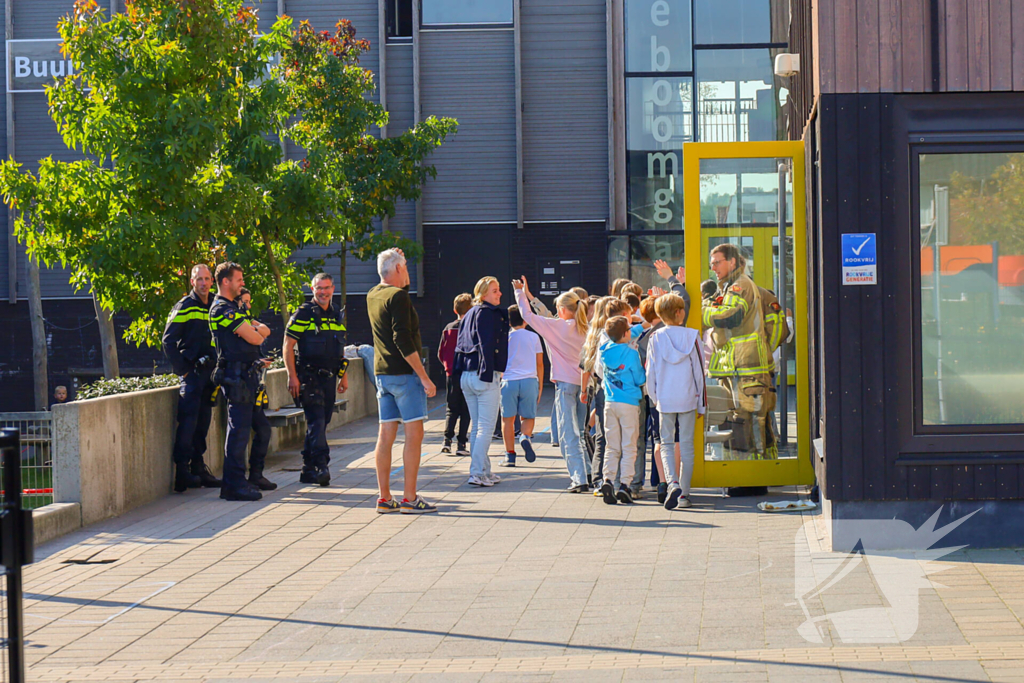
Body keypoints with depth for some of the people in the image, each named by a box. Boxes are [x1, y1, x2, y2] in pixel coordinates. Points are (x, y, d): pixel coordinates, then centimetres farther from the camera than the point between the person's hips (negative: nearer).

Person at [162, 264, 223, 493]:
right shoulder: (184, 307, -5)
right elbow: (168, 341, -8)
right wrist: (182, 369, -12)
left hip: (209, 371, 6)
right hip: (192, 371, -6)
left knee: (203, 422, 9)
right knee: (189, 420, -13)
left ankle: (198, 468, 15)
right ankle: (182, 469, -14)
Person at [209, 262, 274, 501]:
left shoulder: (232, 307, 22)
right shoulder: (223, 309, -12)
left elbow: (264, 330, 17)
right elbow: (254, 338, -16)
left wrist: (255, 328, -6)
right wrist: (257, 333, 8)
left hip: (248, 376, 10)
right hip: (237, 376, -10)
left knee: (262, 428, 16)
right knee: (239, 430, -11)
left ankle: (255, 476, 27)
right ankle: (234, 484, -11)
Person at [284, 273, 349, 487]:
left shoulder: (336, 315, 14)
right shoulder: (303, 314, -6)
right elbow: (288, 345, -9)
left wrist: (343, 376, 20)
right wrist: (292, 377, -15)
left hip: (329, 377, 7)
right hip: (308, 377, -7)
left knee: (320, 422, 9)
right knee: (316, 421, -15)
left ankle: (308, 470, 16)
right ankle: (322, 466, -21)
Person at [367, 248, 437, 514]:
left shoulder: (373, 296, 10)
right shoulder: (398, 297, -14)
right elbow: (403, 340, -21)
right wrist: (425, 377, -19)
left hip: (382, 373, 8)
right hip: (404, 373, -8)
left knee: (386, 435, 8)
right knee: (414, 434, -5)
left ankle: (384, 497, 9)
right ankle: (410, 499, -6)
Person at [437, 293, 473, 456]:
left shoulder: (448, 328, 2)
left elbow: (440, 353, 5)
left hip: (451, 374, 3)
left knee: (451, 409, 12)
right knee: (465, 411, 3)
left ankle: (447, 440, -3)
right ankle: (461, 444, -1)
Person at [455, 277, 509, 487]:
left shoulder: (469, 315, 16)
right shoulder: (489, 314, -11)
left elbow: (460, 346, 16)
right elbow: (487, 345, -18)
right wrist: (489, 373, -20)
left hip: (467, 375, 9)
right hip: (486, 376, -9)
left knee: (477, 427, 14)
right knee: (485, 428, -6)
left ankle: (483, 471, 19)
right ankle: (478, 473, -9)